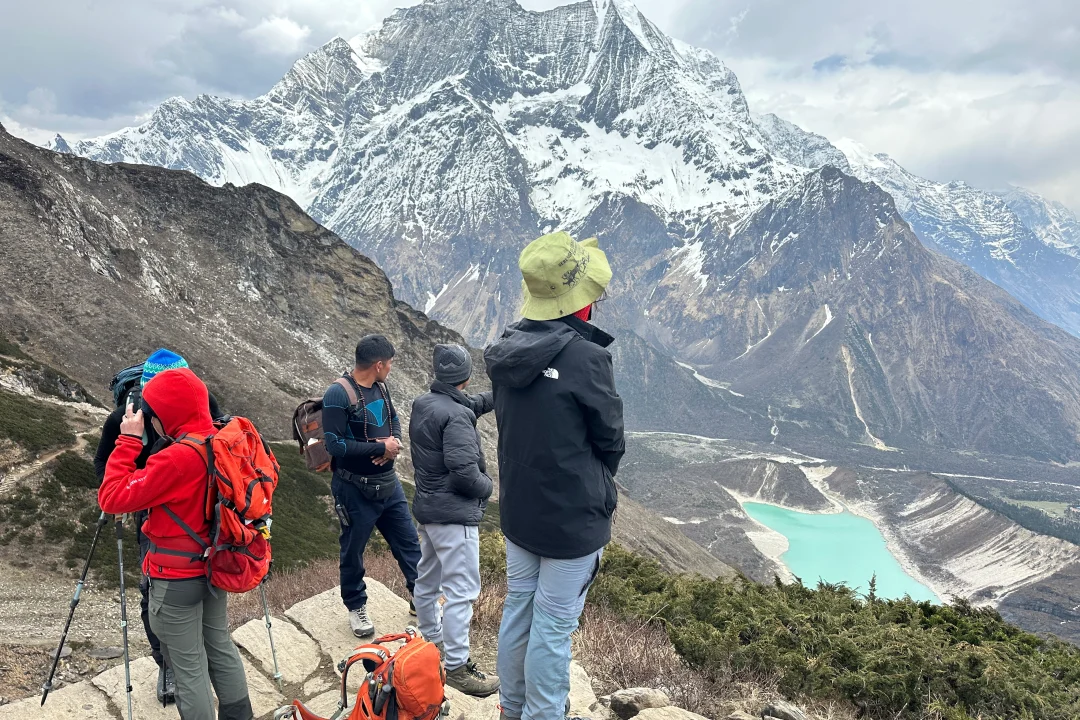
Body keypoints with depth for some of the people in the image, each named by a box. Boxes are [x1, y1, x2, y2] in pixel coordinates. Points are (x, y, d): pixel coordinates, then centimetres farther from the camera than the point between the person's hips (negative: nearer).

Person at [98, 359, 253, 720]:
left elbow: (112, 498, -22)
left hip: (178, 578, -8)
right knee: (220, 646, 22)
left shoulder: (177, 459, -27)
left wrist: (128, 439, -16)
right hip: (216, 566, 8)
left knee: (189, 666, 7)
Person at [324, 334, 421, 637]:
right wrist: (381, 447, -20)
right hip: (355, 490, -6)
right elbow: (335, 445, -24)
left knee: (409, 541, 14)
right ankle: (356, 607, 32)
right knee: (353, 550, 12)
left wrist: (395, 442, -7)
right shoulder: (338, 394, -20)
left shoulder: (380, 387, 0)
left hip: (388, 483, 6)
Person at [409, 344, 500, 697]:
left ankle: (431, 639, 39)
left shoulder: (423, 404, 4)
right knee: (461, 589, -4)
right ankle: (457, 666, 1)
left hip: (427, 508, 10)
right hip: (455, 515, -10)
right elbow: (464, 471, -27)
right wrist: (487, 486, -8)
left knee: (428, 579, 21)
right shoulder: (455, 416, -23)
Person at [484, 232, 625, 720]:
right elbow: (611, 438, -12)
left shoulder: (505, 351, -2)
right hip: (572, 516, -7)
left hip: (518, 509, 7)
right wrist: (598, 486, 8)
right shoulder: (586, 356, -24)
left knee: (518, 607, 20)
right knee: (554, 624, 6)